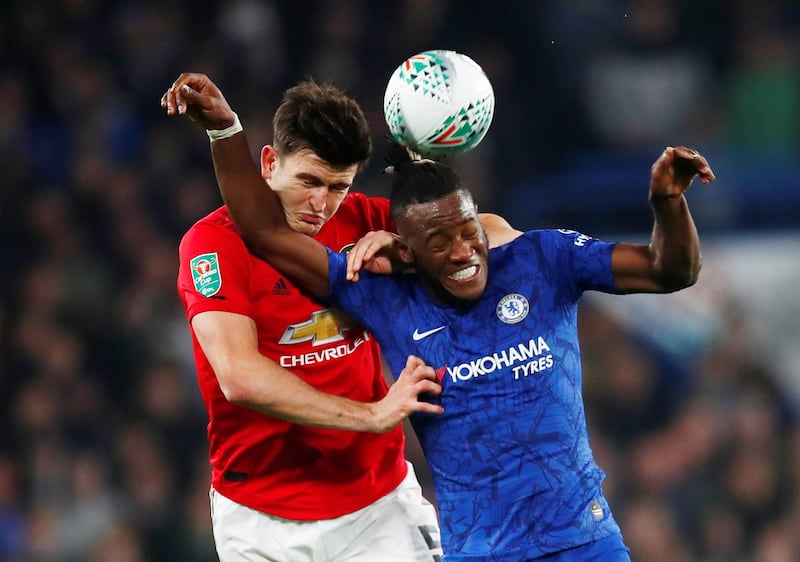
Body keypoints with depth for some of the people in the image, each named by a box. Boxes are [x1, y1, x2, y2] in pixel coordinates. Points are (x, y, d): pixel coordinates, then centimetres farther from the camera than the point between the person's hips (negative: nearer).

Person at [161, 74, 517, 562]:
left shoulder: (361, 222, 4)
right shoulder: (214, 242, -10)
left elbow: (495, 233, 4)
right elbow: (239, 377, -22)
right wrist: (369, 415, -27)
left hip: (378, 500, 3)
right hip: (263, 521, -3)